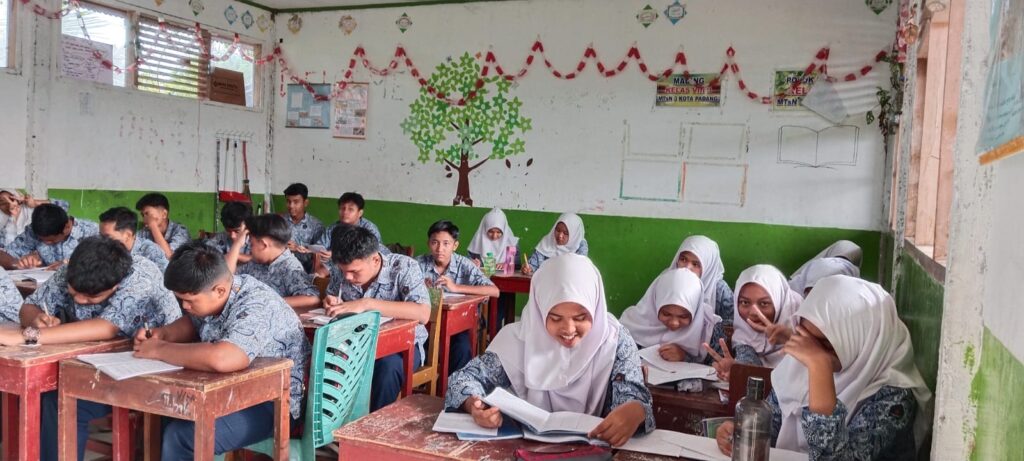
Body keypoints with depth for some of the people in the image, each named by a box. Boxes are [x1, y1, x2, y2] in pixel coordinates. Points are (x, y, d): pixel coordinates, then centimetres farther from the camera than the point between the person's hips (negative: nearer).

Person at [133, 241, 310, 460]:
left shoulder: (255, 308, -29)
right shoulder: (211, 294, -3)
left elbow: (220, 359, -45)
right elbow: (192, 323, 18)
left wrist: (159, 350, -29)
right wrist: (160, 334, -3)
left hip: (272, 405, -8)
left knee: (179, 435, -20)